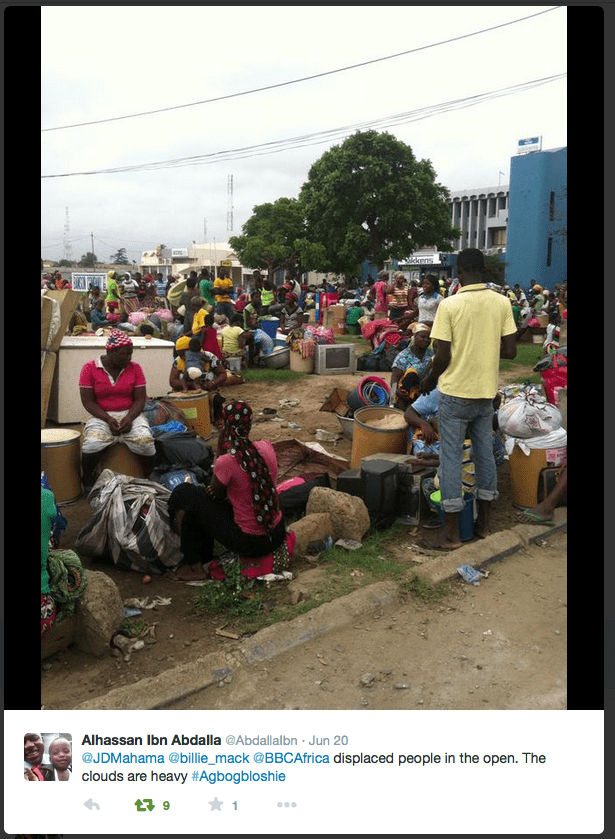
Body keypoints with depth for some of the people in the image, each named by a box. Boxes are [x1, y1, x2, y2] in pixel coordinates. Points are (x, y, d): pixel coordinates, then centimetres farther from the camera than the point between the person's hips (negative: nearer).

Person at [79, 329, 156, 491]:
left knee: (145, 442, -28)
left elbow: (140, 399, 2)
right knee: (91, 445, -30)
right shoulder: (90, 368, -2)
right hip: (101, 416, -1)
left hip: (130, 415, 1)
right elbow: (88, 401, -4)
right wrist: (108, 419, -18)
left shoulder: (135, 367, 3)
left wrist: (130, 418, -17)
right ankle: (87, 482, -3)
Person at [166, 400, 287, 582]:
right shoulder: (266, 447, -5)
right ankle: (203, 560, 29)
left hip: (251, 544, -6)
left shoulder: (227, 461, -23)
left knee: (185, 494, 2)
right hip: (278, 534, 7)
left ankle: (195, 567, 15)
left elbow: (214, 493, -2)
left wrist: (220, 448, -6)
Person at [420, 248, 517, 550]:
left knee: (451, 457, 3)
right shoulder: (502, 303, -2)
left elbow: (443, 356, -14)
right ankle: (483, 522, 25)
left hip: (455, 392, -4)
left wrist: (429, 380, 4)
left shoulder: (449, 305, -14)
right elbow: (510, 351, -1)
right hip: (486, 392, 4)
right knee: (485, 454, 15)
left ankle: (452, 532, 7)